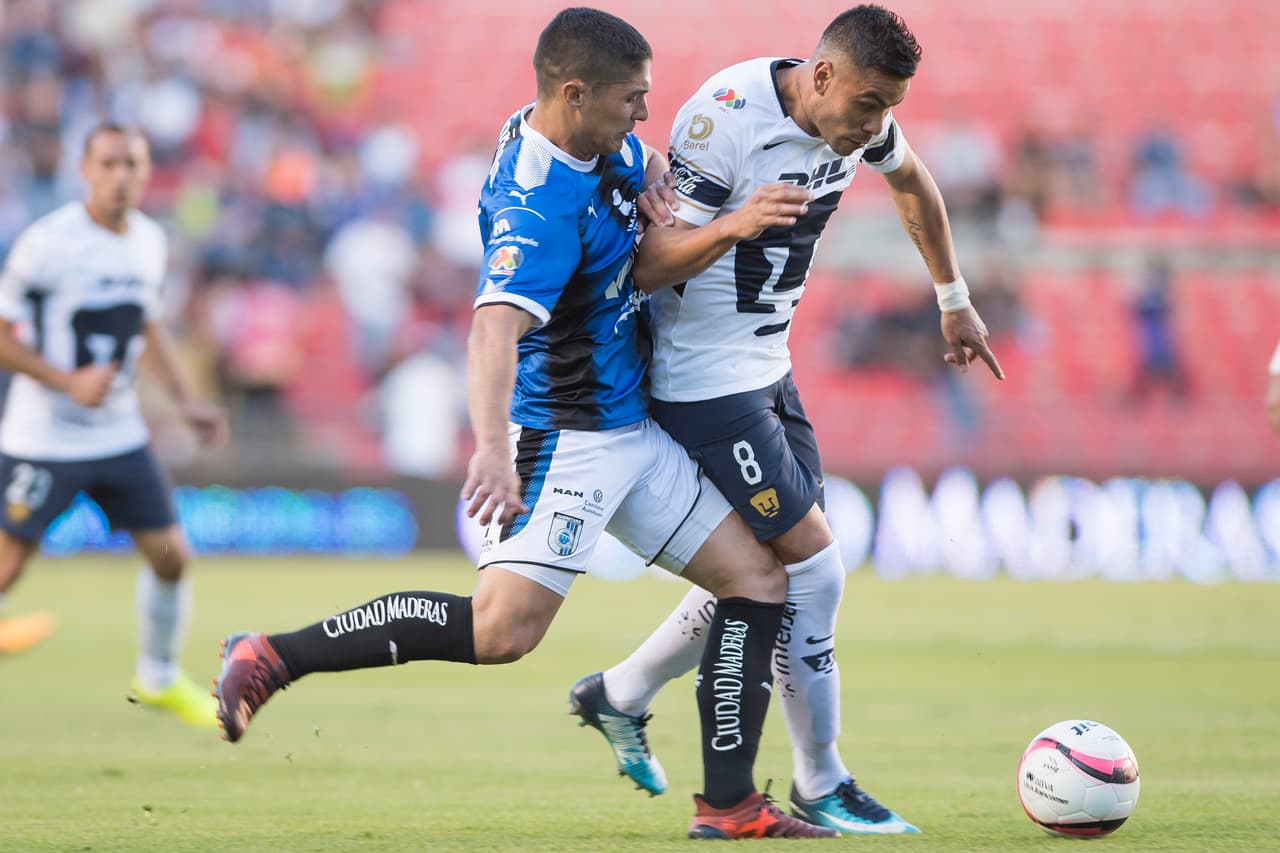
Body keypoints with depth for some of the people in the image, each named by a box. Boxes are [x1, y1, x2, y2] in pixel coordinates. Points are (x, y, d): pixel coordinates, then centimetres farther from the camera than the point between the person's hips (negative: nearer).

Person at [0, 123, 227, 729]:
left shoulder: (149, 241, 3)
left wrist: (185, 399, 10)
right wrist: (67, 382, -23)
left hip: (120, 435, 6)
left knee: (171, 557, 5)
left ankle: (159, 678, 26)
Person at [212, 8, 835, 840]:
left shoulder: (606, 146, 5)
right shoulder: (538, 202, -24)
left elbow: (649, 167, 30)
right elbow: (496, 326, -39)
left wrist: (660, 182, 4)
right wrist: (492, 446, -55)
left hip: (634, 429, 10)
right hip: (565, 436, -10)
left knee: (759, 577, 5)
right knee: (503, 630, -21)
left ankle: (728, 804, 5)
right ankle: (271, 659, -12)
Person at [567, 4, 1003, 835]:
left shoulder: (858, 116, -2)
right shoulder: (726, 118, -25)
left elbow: (911, 181, 22)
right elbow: (649, 263, -25)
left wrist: (955, 301, 27)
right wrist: (734, 224, -44)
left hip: (769, 364, 9)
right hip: (704, 381, -9)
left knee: (767, 569, 12)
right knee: (814, 565, -10)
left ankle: (619, 696, 30)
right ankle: (820, 786, 2)